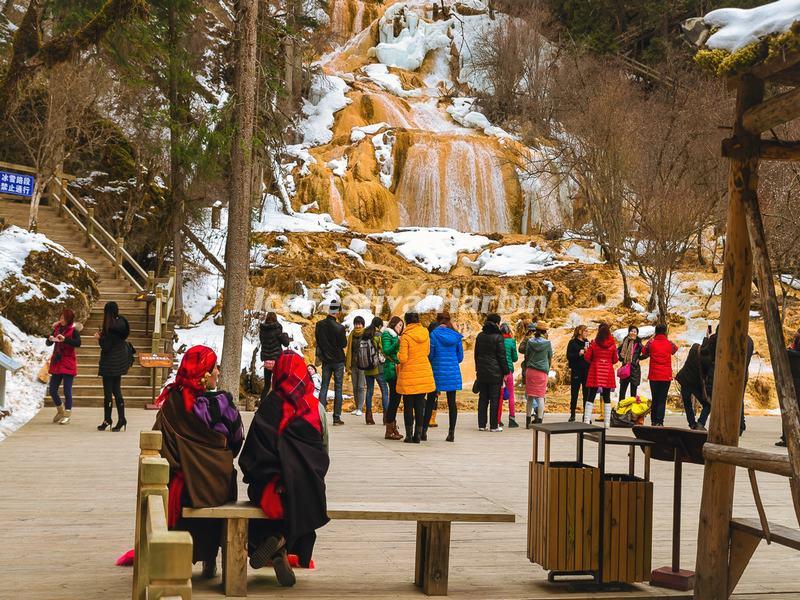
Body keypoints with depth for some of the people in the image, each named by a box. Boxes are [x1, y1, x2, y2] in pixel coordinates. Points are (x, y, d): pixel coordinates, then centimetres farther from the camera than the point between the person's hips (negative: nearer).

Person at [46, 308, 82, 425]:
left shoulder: (73, 330, -7)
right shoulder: (57, 328, 9)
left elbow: (78, 343, -23)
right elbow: (48, 343, 12)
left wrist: (65, 339, -35)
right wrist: (50, 339, -11)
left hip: (68, 364, -6)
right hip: (56, 363, 6)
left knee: (67, 391, -6)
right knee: (52, 390, 8)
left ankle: (67, 415, 4)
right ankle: (60, 411, 28)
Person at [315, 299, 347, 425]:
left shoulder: (319, 325, -5)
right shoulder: (340, 327, -17)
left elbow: (317, 341, 4)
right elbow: (344, 344, -7)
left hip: (326, 360, 3)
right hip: (338, 361, -3)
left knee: (324, 387, 9)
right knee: (338, 389, 2)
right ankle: (336, 418, 2)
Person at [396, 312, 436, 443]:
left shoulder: (405, 336, -14)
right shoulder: (425, 333, 2)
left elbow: (402, 358, -15)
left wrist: (399, 352, 5)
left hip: (409, 375, -4)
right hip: (424, 373, 4)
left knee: (408, 406, 4)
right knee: (420, 405, 9)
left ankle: (409, 435, 5)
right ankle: (418, 435, 9)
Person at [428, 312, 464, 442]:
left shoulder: (434, 334, -7)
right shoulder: (456, 336, 2)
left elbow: (430, 354, -5)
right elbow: (460, 357, 5)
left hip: (437, 371, -2)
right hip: (453, 372, 2)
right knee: (451, 402, 5)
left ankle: (424, 430, 4)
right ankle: (451, 433, 4)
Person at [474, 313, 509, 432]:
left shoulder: (480, 336, 8)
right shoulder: (498, 337, -11)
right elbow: (502, 356, -10)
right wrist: (505, 372, -4)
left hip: (482, 372, 6)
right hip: (495, 373, -6)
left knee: (482, 399, 10)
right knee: (495, 399, 0)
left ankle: (481, 424, 10)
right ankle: (494, 426, 1)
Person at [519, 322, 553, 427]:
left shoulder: (529, 341, -2)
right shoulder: (547, 343, -6)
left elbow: (526, 355, 6)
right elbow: (550, 357, 6)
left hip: (530, 371, 2)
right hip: (542, 371, -2)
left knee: (530, 397, 9)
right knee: (540, 397, 2)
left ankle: (528, 421, 13)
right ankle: (539, 421, -4)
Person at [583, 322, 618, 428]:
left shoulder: (594, 343, -6)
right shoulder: (612, 344, -3)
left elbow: (587, 357, -5)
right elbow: (615, 360, 3)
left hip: (595, 371, -1)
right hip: (608, 372, 1)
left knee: (591, 396, 3)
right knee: (607, 397, 6)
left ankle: (586, 420, -2)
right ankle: (607, 422, 5)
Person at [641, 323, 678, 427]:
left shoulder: (651, 343, -4)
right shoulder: (670, 344, -1)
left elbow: (644, 354, 6)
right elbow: (675, 349, 19)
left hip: (653, 376, 1)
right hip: (666, 376, -1)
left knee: (655, 399, 12)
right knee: (662, 400, -2)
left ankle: (653, 421, 13)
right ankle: (659, 422, -12)